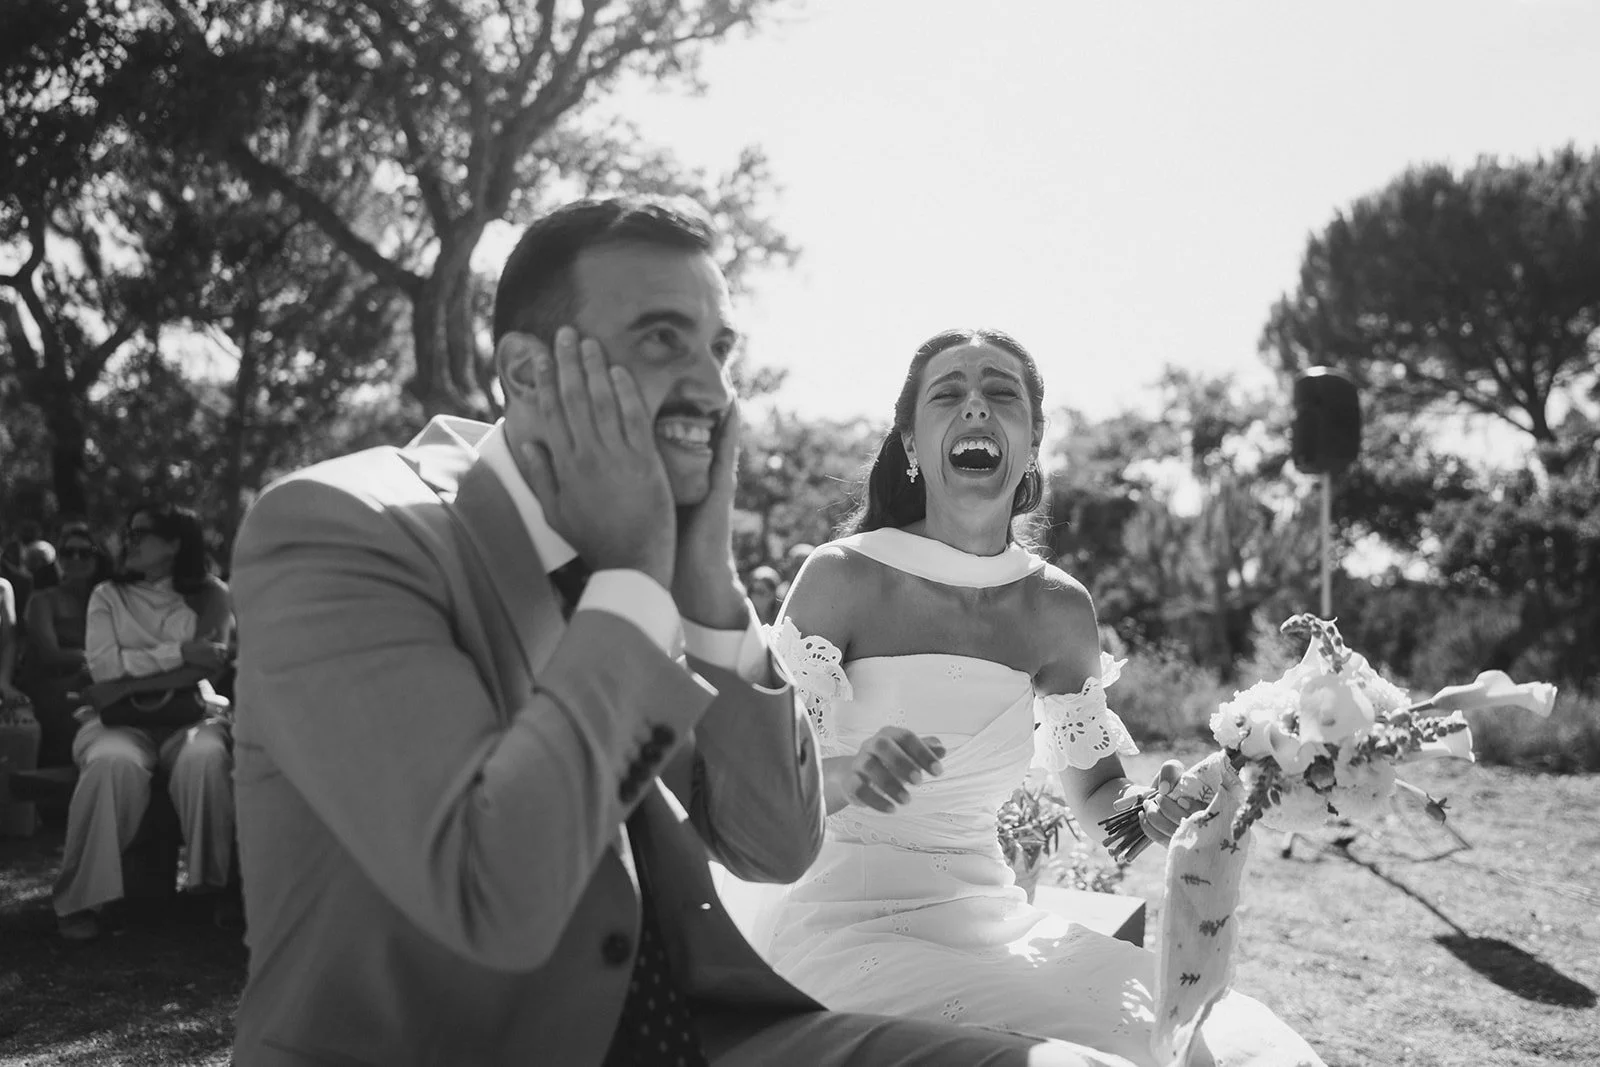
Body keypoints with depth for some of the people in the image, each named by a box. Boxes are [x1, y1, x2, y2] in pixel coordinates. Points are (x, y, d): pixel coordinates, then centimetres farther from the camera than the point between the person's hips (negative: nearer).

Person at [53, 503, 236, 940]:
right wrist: (180, 652, -11)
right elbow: (103, 665, -3)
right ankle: (83, 899, -28)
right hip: (120, 720, 1)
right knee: (114, 763, -36)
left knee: (204, 758, -37)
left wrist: (125, 686, -13)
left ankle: (213, 886, -23)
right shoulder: (107, 596, 13)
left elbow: (208, 666, -8)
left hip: (190, 716, 0)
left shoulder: (210, 595, 7)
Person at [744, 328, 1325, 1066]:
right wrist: (846, 776, -32)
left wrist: (1151, 812, -7)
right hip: (847, 919, -5)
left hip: (993, 917, 5)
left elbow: (1095, 796, 16)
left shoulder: (1059, 610, 4)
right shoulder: (842, 578, -9)